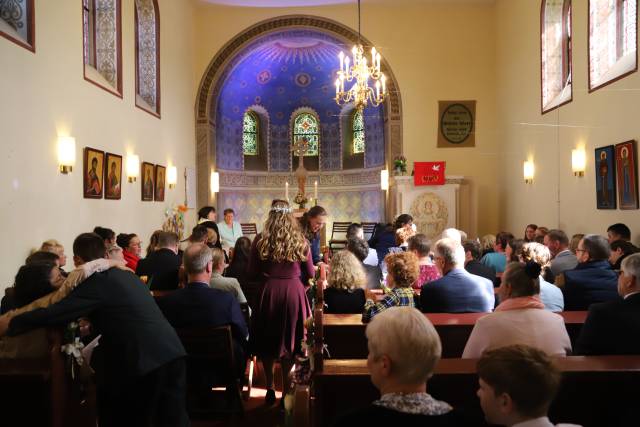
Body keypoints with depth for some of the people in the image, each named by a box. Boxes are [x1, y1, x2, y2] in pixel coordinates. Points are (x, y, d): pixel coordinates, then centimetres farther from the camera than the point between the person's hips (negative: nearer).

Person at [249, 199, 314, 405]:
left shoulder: (260, 240, -4)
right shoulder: (301, 241, -3)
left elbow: (254, 271, 2)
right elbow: (310, 274, 4)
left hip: (269, 292, 0)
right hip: (294, 292, 0)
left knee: (267, 341, 17)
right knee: (289, 341, 12)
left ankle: (270, 388, 23)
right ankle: (286, 391, 16)